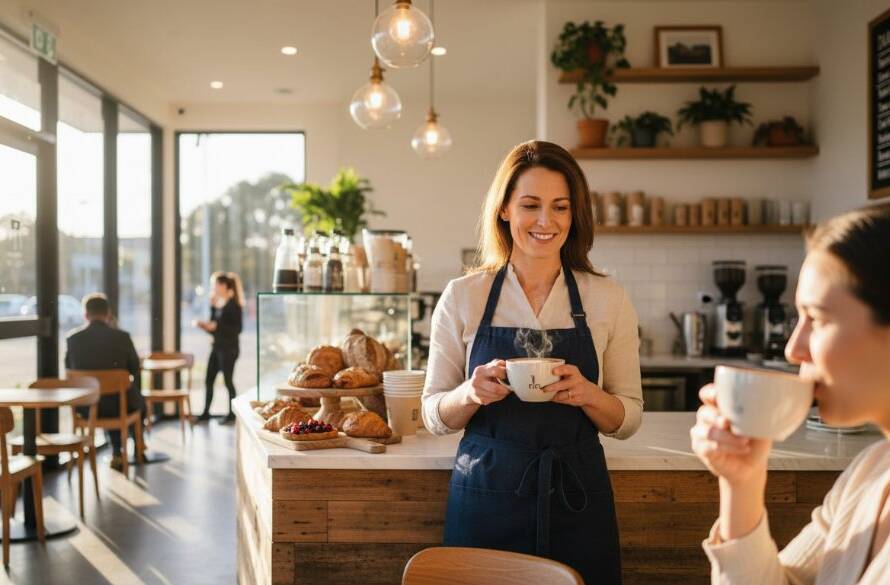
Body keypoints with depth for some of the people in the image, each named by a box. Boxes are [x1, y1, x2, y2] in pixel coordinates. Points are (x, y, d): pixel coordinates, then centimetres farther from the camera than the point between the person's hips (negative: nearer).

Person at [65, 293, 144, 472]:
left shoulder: (73, 338, -8)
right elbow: (135, 368, 1)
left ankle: (118, 454, 40)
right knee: (138, 402, 32)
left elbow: (69, 370, 5)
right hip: (118, 403, -2)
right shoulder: (121, 336, -14)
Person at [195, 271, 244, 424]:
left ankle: (232, 414, 9)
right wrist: (206, 325, -3)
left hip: (229, 348, -8)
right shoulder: (218, 304, 9)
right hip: (217, 347, 8)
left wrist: (216, 326, -19)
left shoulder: (233, 305, -12)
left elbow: (237, 329, -16)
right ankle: (206, 413, 18)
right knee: (209, 380, 9)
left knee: (228, 380, -2)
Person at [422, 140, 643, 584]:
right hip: (485, 495, 0)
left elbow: (627, 420, 4)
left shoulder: (609, 300, -1)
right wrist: (471, 394, -18)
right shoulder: (462, 297, -2)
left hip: (576, 498, 1)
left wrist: (588, 394, -16)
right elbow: (435, 416, 3)